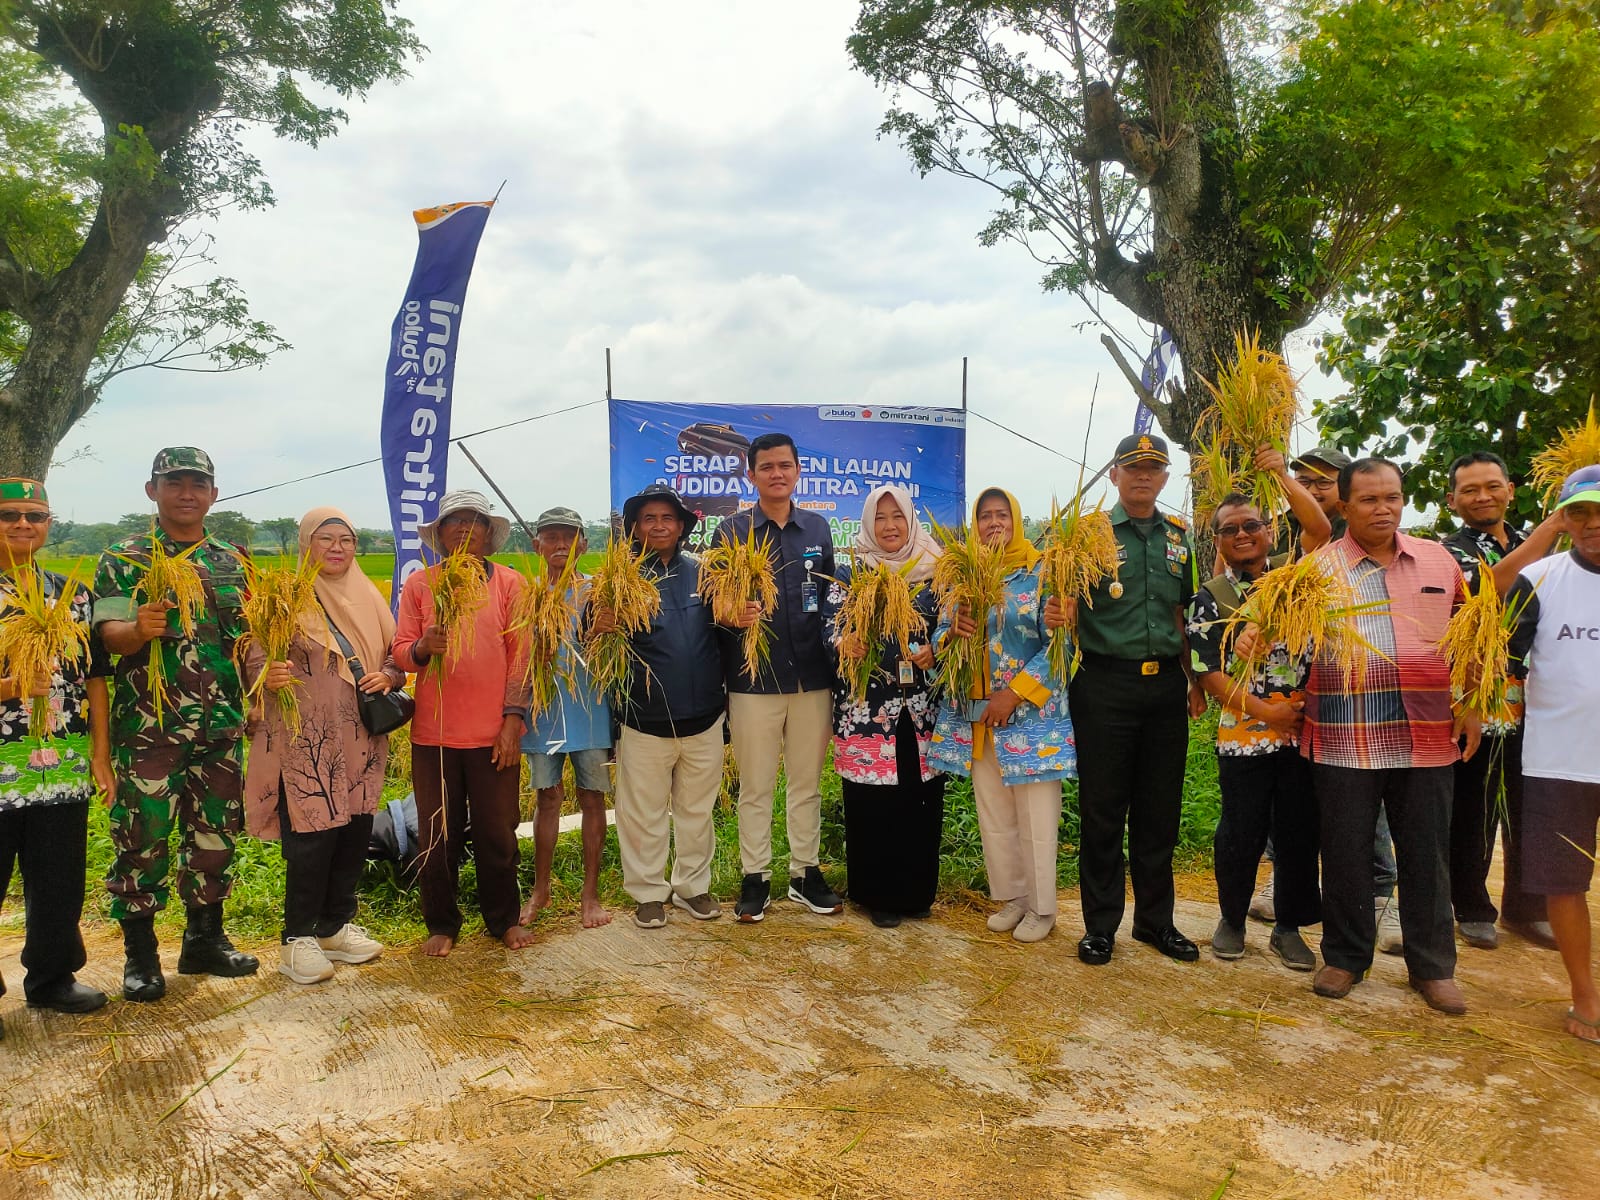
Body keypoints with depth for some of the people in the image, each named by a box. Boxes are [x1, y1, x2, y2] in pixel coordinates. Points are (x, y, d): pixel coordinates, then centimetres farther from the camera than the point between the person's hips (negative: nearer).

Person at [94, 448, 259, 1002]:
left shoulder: (233, 561, 12)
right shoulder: (124, 558, 0)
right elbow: (109, 633, -10)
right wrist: (137, 629, -32)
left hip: (221, 727, 4)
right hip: (148, 727, -4)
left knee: (215, 835, 11)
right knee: (142, 838, 0)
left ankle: (206, 940, 25)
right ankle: (140, 955, 14)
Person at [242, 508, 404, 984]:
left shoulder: (368, 596, 12)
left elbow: (394, 653, 17)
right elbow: (256, 656, -9)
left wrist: (387, 676, -5)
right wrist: (268, 675, -32)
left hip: (361, 740, 6)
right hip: (306, 741, -5)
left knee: (355, 831, 10)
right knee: (312, 835, -4)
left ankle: (336, 926, 26)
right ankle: (298, 939, 11)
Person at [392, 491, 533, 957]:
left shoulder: (510, 583, 3)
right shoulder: (420, 583, 6)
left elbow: (520, 655, 0)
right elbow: (400, 650, 2)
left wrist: (513, 718, -6)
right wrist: (423, 648, -21)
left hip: (494, 732, -1)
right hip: (434, 731, 1)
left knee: (497, 832, 7)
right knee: (438, 835, 8)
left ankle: (504, 918, 25)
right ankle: (441, 924, 25)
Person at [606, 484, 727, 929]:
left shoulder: (702, 572, 1)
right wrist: (600, 626, -27)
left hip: (703, 717, 3)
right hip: (645, 720, -2)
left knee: (697, 810, 17)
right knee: (645, 814, 9)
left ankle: (693, 885, 34)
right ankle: (648, 892, 26)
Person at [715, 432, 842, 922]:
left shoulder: (818, 528, 9)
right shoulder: (732, 530, 0)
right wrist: (733, 614, -20)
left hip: (813, 678, 3)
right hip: (753, 679, -3)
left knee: (807, 784, 13)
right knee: (755, 787, 6)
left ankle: (807, 873, 26)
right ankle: (755, 879, 19)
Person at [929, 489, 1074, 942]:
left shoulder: (1041, 573, -4)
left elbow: (1057, 644, -11)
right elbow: (940, 640, 11)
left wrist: (1015, 694, -16)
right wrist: (953, 630, -13)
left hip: (1031, 716, -4)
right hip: (975, 716, 5)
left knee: (1036, 816, 1)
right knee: (993, 815, 11)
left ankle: (1041, 907, 15)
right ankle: (1010, 896, 26)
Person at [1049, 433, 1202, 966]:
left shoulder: (1179, 537, 12)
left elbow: (1184, 613, 17)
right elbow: (1070, 605, -6)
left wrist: (1196, 680, 13)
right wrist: (1057, 614, -29)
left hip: (1166, 684, 4)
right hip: (1105, 684, -4)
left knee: (1160, 809, 11)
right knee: (1102, 808, 3)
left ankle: (1156, 919, 25)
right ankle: (1100, 923, 16)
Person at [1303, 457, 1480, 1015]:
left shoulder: (1438, 560, 10)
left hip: (1427, 735, 2)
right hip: (1345, 737, -2)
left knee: (1426, 853, 9)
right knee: (1346, 852, 6)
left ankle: (1432, 967, 24)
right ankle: (1345, 958, 23)